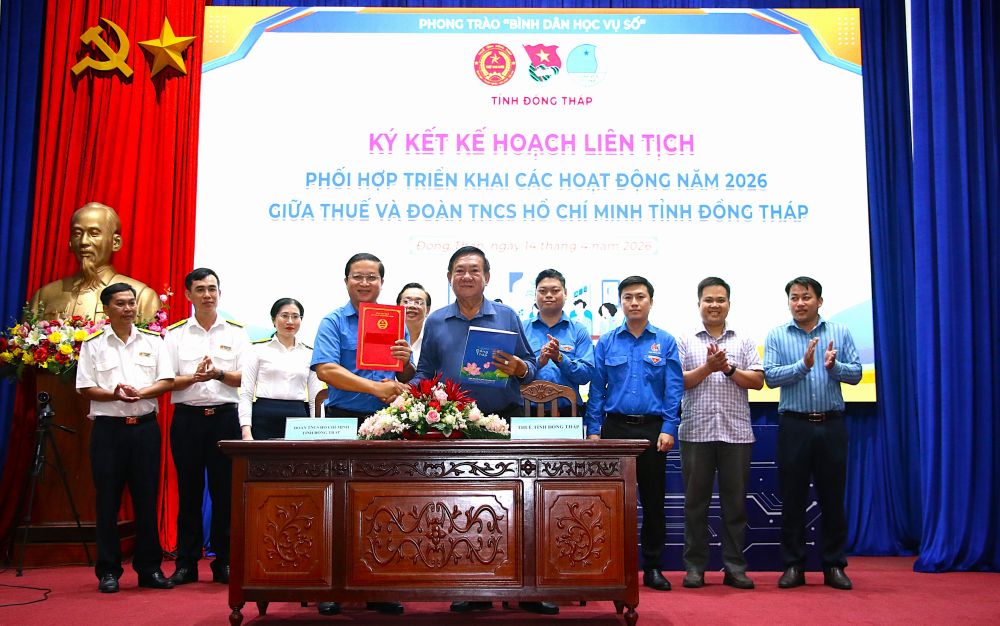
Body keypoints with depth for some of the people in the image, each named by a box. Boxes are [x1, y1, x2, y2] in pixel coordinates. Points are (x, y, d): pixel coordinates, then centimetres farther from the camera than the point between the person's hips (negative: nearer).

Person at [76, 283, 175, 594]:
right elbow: (85, 388, 0)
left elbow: (167, 381, 3)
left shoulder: (153, 341, 9)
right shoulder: (93, 345, 5)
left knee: (147, 498, 4)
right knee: (108, 501, 2)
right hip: (108, 427, -1)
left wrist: (140, 393, -14)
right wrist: (114, 395, -18)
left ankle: (149, 568, 12)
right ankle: (108, 571, 11)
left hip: (145, 426, 1)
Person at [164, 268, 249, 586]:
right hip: (187, 417, 0)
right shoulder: (175, 333, 8)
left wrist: (219, 374, -16)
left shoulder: (236, 332, 8)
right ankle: (186, 563, 14)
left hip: (224, 417, 0)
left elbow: (245, 378, 2)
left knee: (224, 491, 2)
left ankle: (224, 562, 11)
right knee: (189, 491, 5)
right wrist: (194, 377, -16)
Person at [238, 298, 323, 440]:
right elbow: (246, 394, 2)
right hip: (265, 419, -2)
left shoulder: (309, 353, 12)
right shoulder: (259, 349, 6)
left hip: (298, 418, 2)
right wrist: (246, 432, -9)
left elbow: (315, 398, 11)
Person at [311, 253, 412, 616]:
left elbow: (407, 381, 15)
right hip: (344, 421, -3)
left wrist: (405, 362, -8)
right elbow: (326, 370, -14)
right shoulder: (334, 322, 2)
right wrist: (376, 388, -21)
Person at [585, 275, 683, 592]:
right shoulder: (606, 342, 6)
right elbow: (596, 388, 5)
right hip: (615, 427, 0)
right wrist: (593, 429, -2)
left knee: (653, 498, 6)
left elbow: (673, 388, 1)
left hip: (652, 428, 0)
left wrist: (668, 429, -9)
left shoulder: (665, 342, 5)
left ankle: (652, 567, 17)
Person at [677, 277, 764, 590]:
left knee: (735, 501, 5)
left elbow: (758, 381, 4)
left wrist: (729, 368, -9)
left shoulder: (744, 341, 12)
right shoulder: (685, 341, 8)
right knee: (695, 501, 4)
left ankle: (734, 567, 13)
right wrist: (708, 367, -12)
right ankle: (695, 566, 12)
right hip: (696, 431, -1)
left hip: (736, 432, 1)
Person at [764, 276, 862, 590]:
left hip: (831, 425, 1)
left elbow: (856, 374, 2)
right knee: (792, 498, 4)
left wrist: (834, 366, -17)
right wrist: (803, 365, -19)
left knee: (833, 497, 6)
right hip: (794, 425, -1)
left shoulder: (840, 333, 7)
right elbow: (770, 377, -7)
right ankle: (793, 566, 13)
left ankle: (834, 565, 17)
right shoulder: (777, 336, 4)